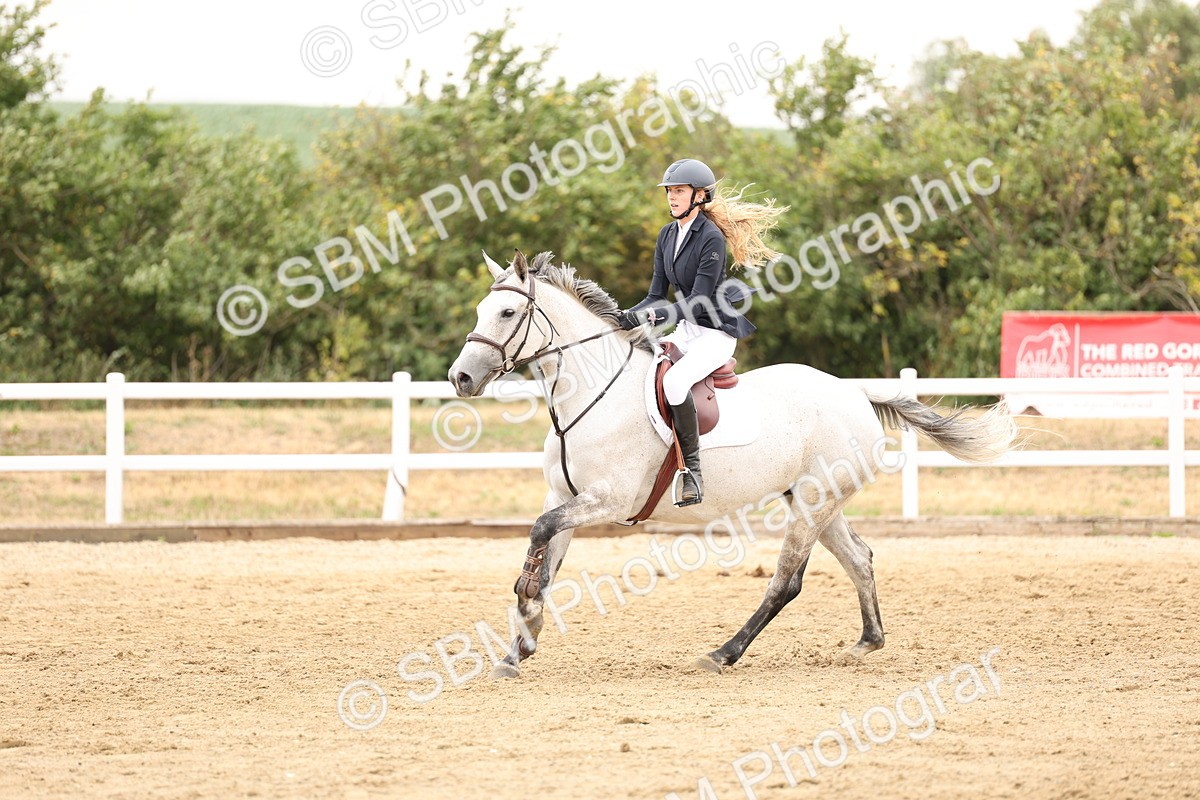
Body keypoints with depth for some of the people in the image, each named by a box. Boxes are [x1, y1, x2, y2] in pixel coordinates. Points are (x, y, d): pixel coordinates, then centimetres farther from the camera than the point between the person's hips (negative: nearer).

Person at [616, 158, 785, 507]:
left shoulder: (711, 238, -17)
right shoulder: (667, 235, 8)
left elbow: (698, 302, -21)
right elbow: (657, 294, 8)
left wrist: (653, 316, -30)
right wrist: (630, 316, -10)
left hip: (717, 332, -9)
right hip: (686, 330, 9)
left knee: (673, 381, -33)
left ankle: (692, 467, -25)